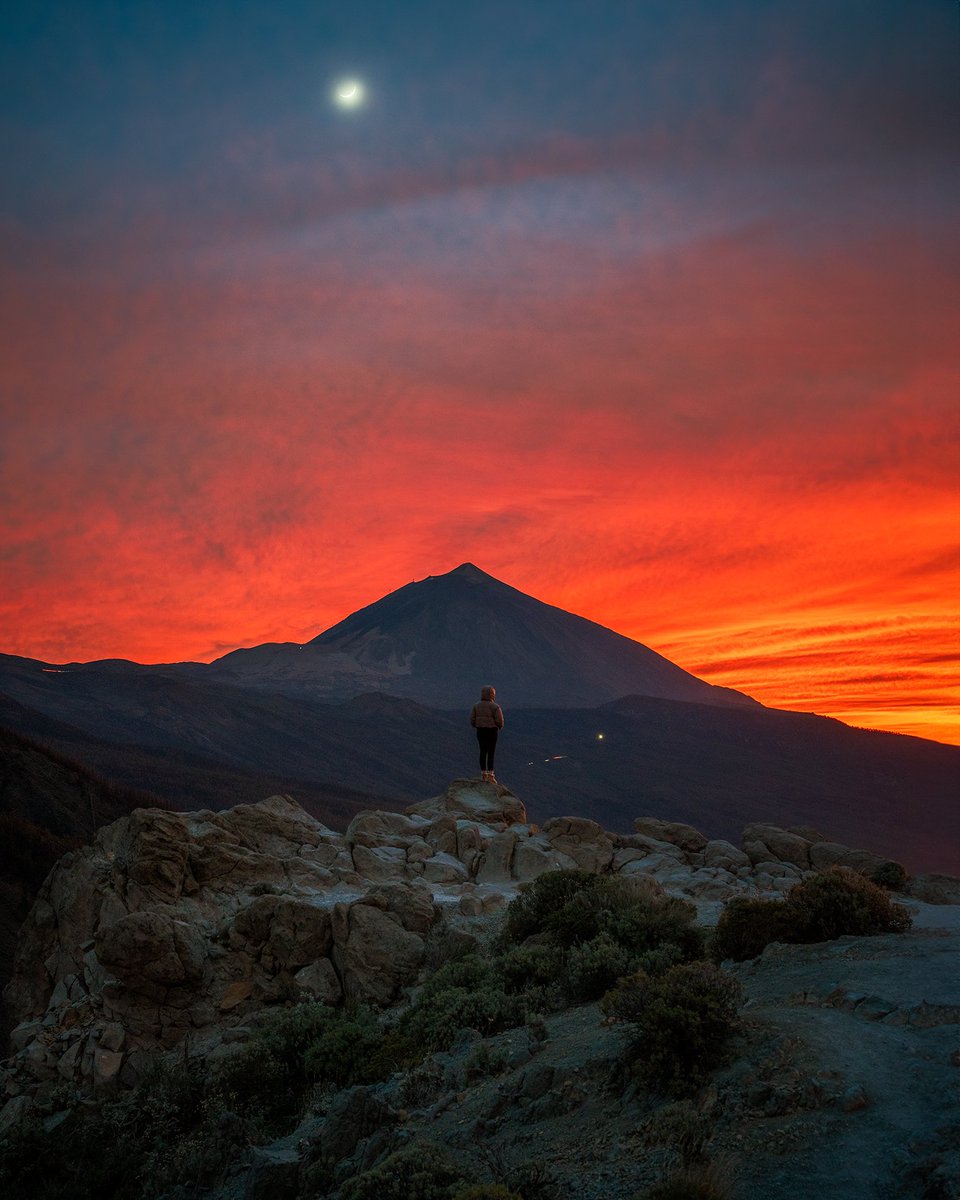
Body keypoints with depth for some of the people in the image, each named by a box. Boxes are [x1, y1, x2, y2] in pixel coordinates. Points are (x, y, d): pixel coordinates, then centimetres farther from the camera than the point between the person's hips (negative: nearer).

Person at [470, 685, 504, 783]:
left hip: (480, 731, 4)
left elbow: (472, 720, 0)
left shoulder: (476, 706, 1)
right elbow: (499, 721, -14)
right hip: (492, 731, -4)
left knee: (483, 752, 11)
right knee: (491, 753, 1)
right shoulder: (495, 707, -12)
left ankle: (484, 775, 14)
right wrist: (499, 727, 7)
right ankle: (490, 775, -1)